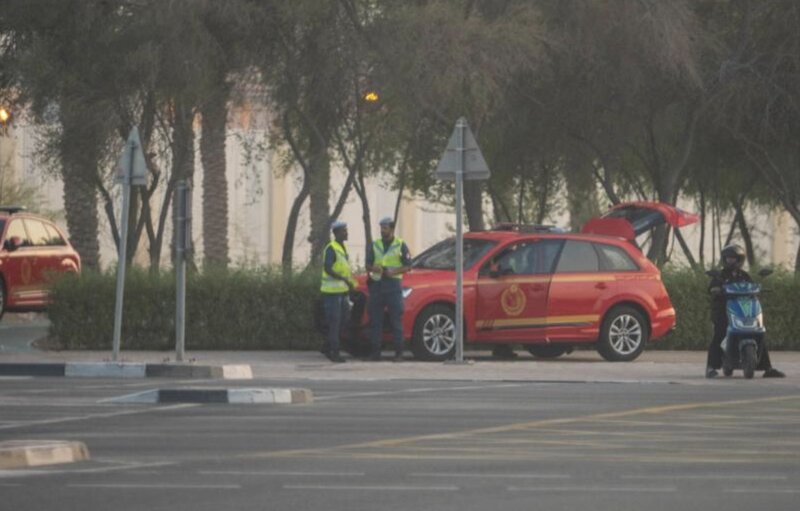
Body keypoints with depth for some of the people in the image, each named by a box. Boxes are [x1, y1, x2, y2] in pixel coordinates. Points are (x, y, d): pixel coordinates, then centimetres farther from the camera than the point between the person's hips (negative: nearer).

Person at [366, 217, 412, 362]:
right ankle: (375, 352, 5)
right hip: (377, 284, 4)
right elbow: (368, 264, 14)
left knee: (396, 320, -4)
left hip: (393, 285, -4)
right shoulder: (375, 245, 14)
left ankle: (398, 353, -3)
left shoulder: (400, 245, 3)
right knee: (375, 320, 1)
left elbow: (408, 266, 1)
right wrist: (373, 268, -10)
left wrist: (394, 271, -15)